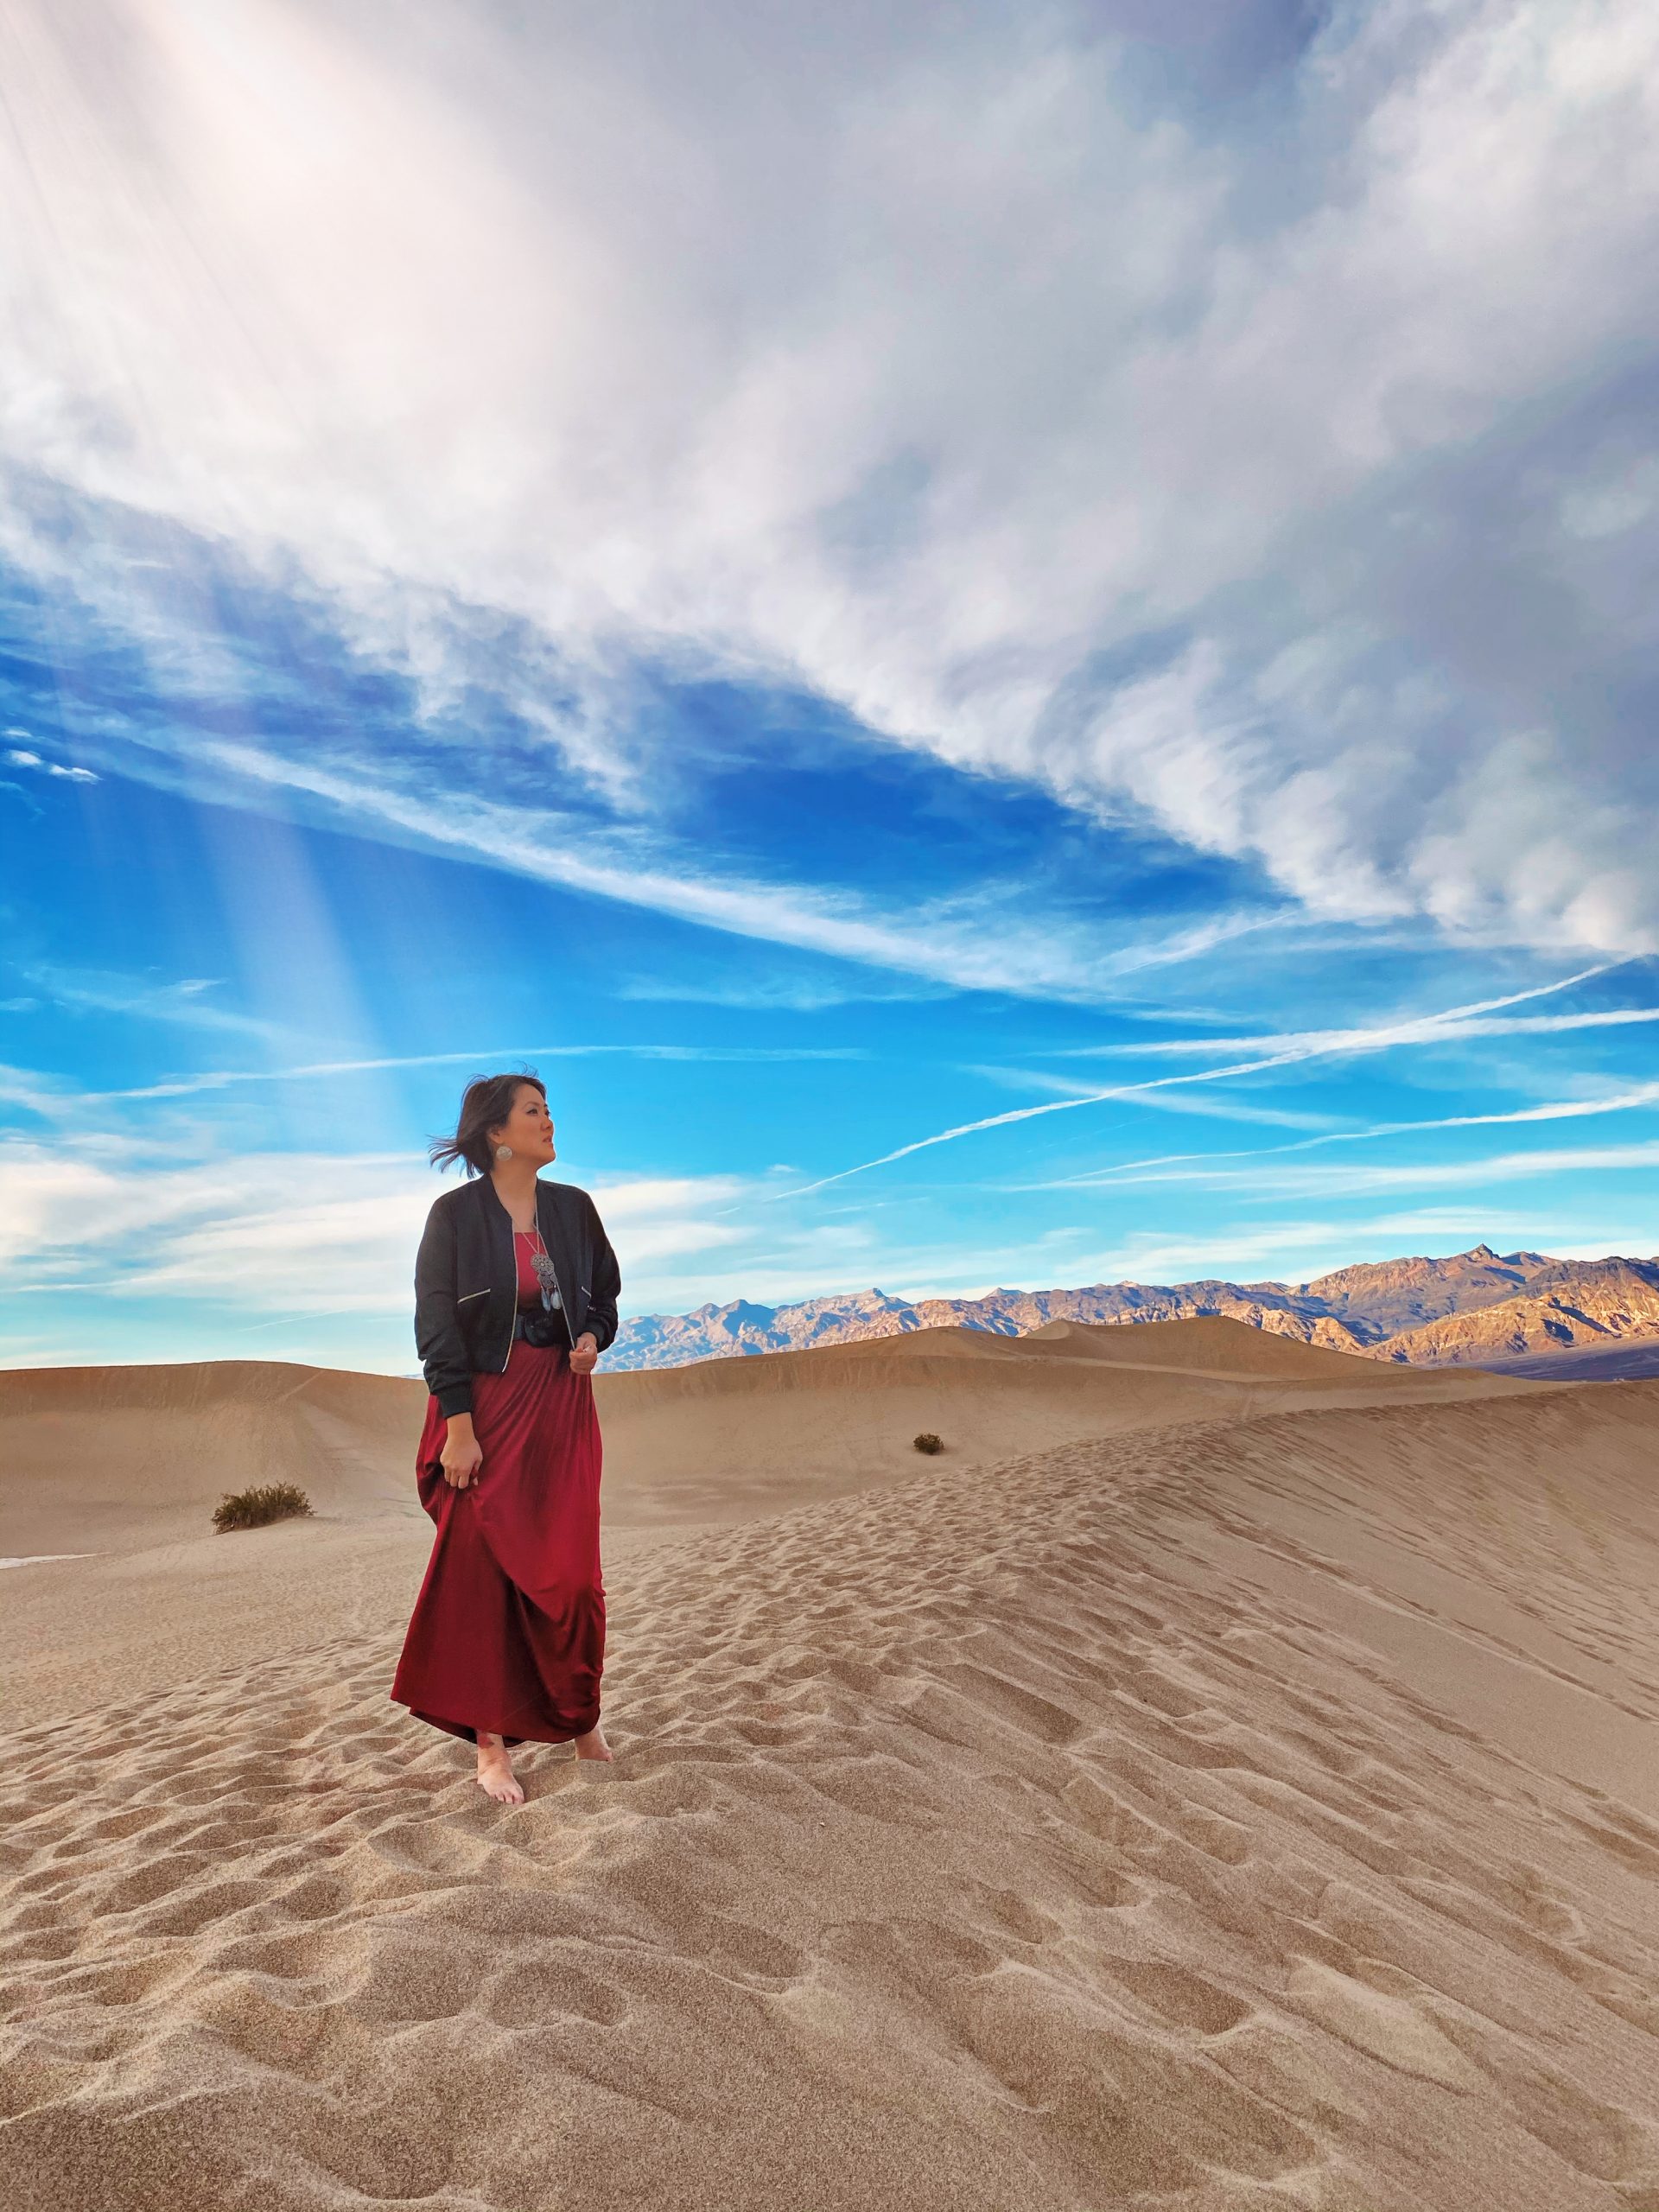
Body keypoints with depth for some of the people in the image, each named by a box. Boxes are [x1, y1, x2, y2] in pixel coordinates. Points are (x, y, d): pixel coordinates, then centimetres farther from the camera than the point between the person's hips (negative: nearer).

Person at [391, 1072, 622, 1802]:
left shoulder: (573, 1207, 5)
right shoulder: (455, 1214, -7)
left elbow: (605, 1290, 17)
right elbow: (436, 1324, -9)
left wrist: (593, 1337, -5)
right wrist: (458, 1427, -15)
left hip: (561, 1403, 4)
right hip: (485, 1404, -3)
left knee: (569, 1569, 8)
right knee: (483, 1569, 2)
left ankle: (578, 1711, 31)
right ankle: (492, 1744, 16)